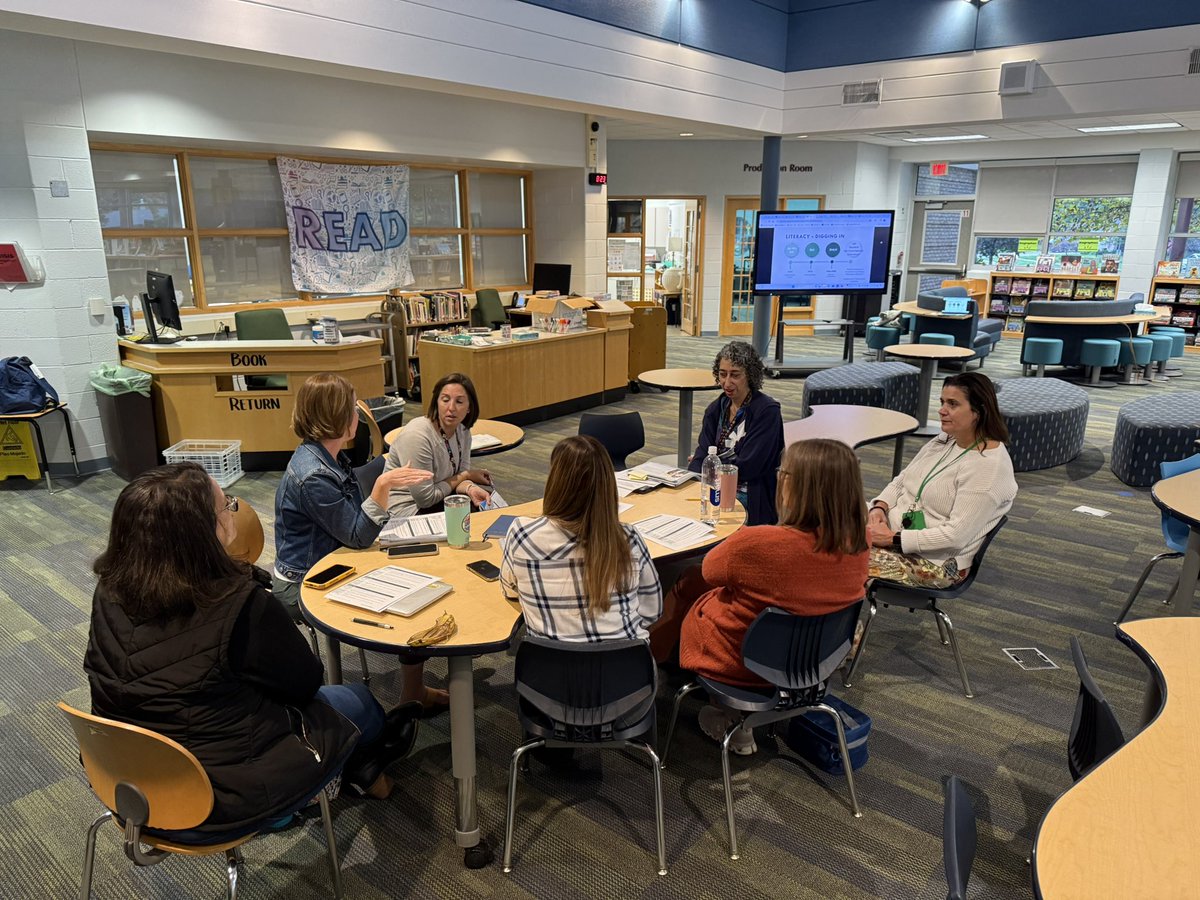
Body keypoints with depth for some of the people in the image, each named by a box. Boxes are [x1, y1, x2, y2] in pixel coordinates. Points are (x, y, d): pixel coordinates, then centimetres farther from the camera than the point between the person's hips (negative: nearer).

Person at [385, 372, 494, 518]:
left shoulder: (463, 430, -3)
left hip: (438, 496, 7)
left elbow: (459, 477, -1)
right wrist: (466, 475, -13)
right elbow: (425, 499, -24)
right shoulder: (416, 435, -26)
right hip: (408, 508, -7)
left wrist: (470, 488, -26)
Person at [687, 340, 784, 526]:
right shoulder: (715, 409, 11)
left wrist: (708, 464, -1)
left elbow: (746, 467, -13)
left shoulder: (767, 411, -8)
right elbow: (702, 454, 2)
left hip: (750, 499, -6)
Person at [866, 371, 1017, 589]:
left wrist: (893, 539, -23)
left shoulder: (989, 466, -19)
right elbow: (901, 480, 16)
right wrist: (880, 506, -5)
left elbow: (955, 536, -24)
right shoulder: (945, 440, 8)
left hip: (936, 562, -8)